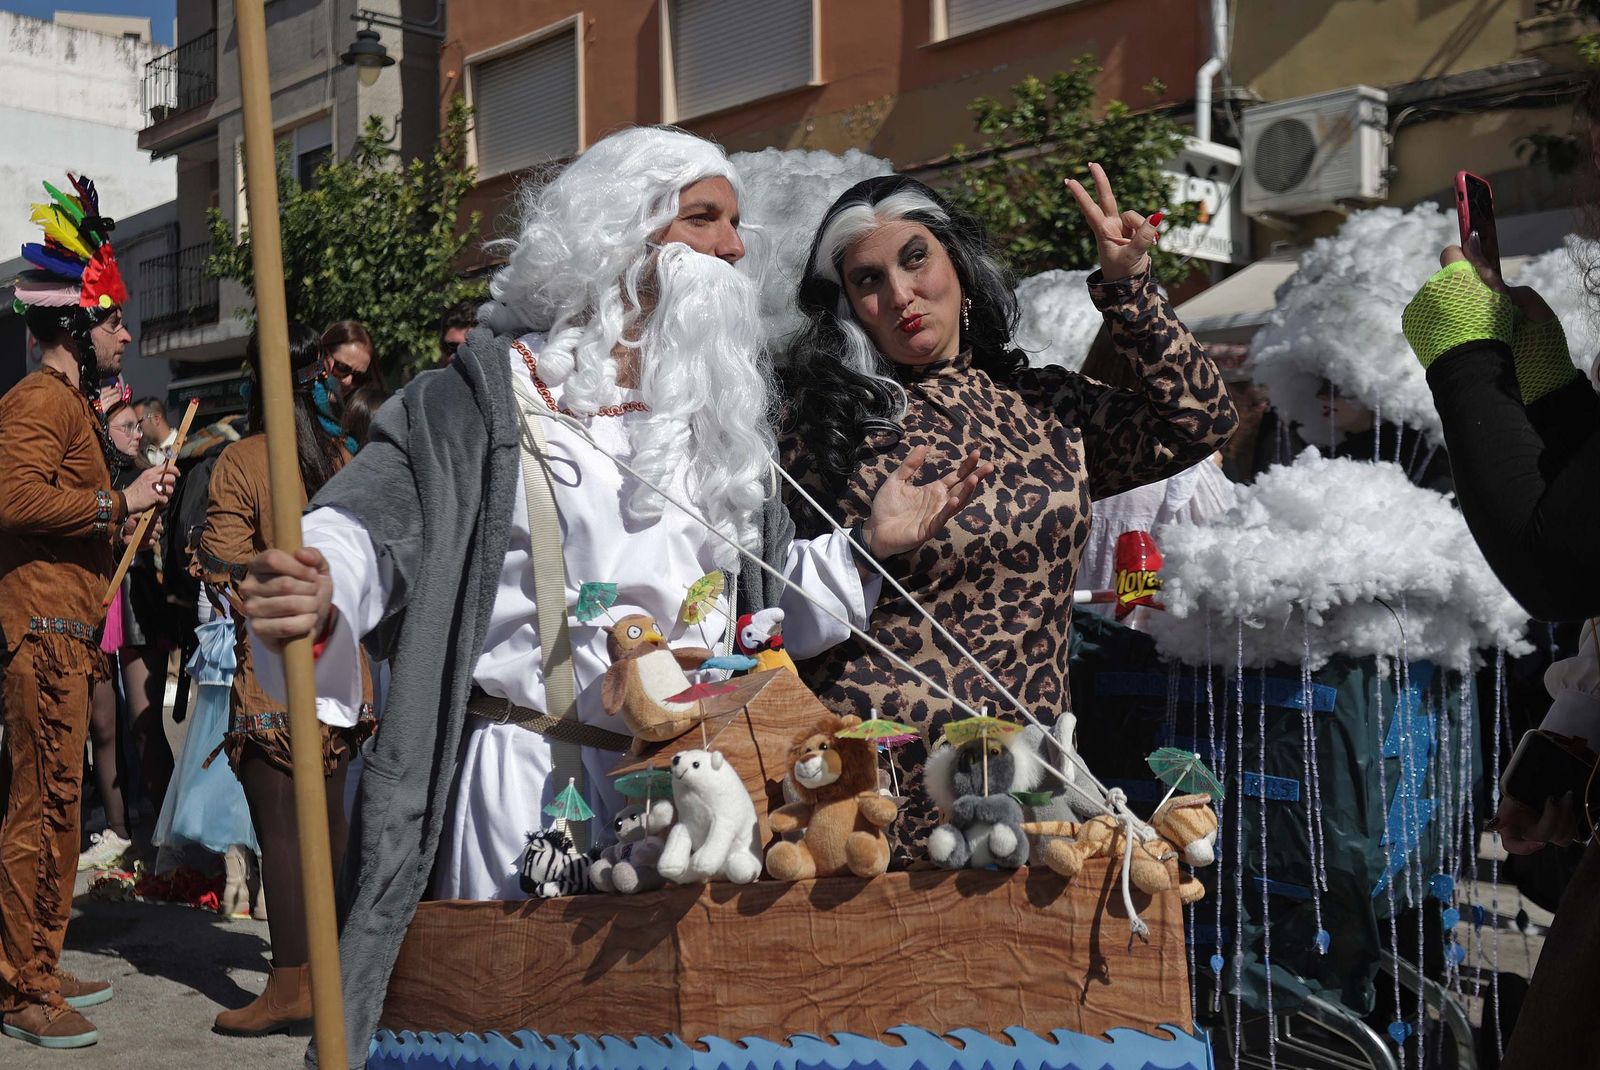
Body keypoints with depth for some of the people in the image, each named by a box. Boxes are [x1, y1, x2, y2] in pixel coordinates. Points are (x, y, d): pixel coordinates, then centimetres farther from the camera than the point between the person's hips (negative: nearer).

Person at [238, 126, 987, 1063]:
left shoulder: (723, 409, 17)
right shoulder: (493, 391, 0)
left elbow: (770, 597, 20)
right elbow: (371, 521, -9)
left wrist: (872, 545, 8)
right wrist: (317, 593, -29)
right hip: (527, 774, -4)